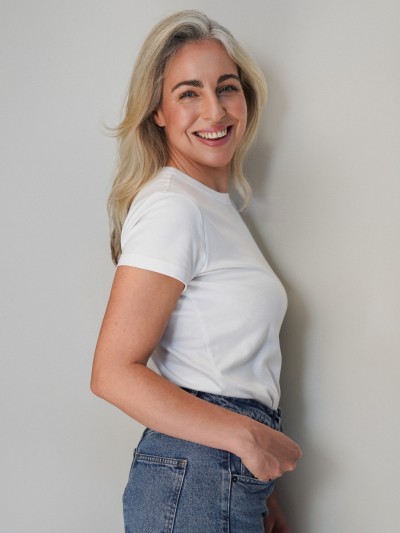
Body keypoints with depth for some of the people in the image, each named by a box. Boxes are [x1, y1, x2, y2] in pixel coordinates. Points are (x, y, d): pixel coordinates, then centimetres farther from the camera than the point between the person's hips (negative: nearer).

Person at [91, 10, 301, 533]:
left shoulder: (217, 205, 13)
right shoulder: (170, 207, -14)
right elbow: (114, 372, -20)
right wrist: (248, 436, -18)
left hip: (237, 477, 8)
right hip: (197, 482, -8)